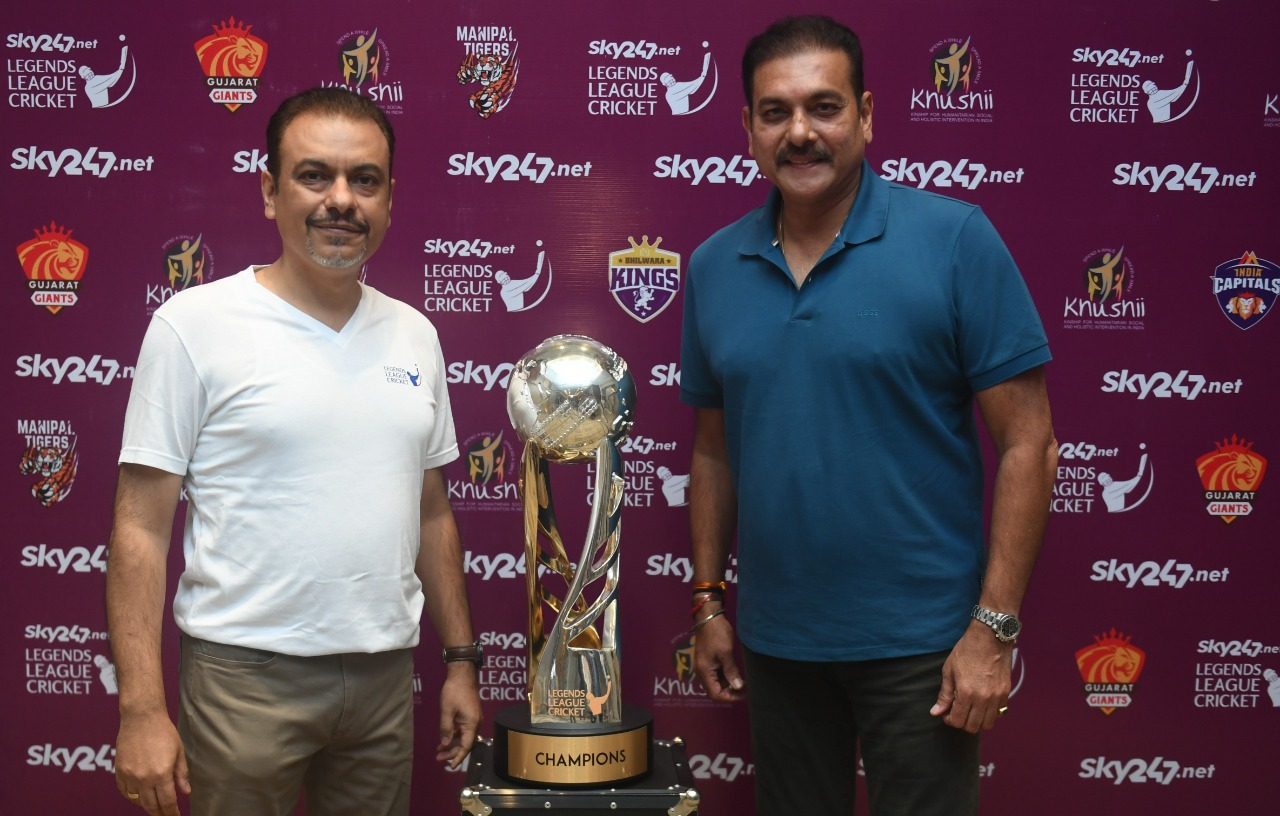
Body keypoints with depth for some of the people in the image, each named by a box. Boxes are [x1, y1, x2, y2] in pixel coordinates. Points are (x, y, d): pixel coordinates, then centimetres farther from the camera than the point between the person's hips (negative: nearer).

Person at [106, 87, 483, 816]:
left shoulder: (414, 335, 8)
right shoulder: (195, 325, -7)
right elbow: (141, 528, -9)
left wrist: (461, 660, 13)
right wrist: (141, 710, -13)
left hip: (386, 673, 5)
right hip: (248, 674, -4)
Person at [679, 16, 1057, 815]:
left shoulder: (952, 239, -11)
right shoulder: (714, 266, 2)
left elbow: (1027, 443, -11)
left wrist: (995, 628, -13)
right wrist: (708, 601, 8)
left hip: (918, 642, -4)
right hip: (774, 641, 4)